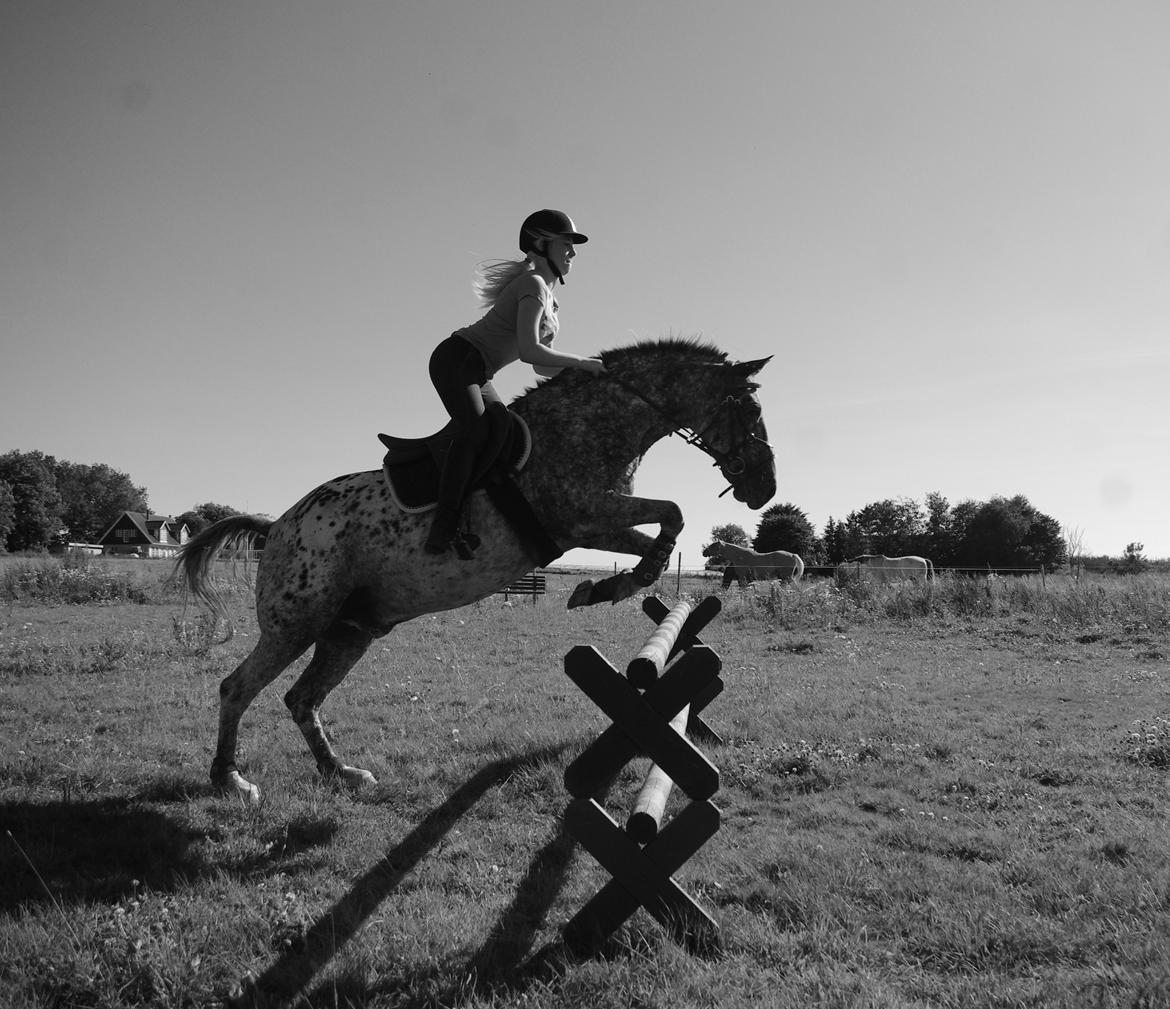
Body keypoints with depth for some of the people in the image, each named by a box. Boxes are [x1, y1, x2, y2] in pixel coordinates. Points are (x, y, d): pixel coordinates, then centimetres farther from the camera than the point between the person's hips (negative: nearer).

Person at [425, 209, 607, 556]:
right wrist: (583, 363, -18)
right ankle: (443, 530, -34)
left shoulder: (548, 295, 17)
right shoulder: (533, 285, -13)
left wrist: (579, 372, 1)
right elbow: (529, 351, -25)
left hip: (476, 373, 10)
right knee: (475, 431, -27)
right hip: (456, 358, -10)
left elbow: (540, 365, 15)